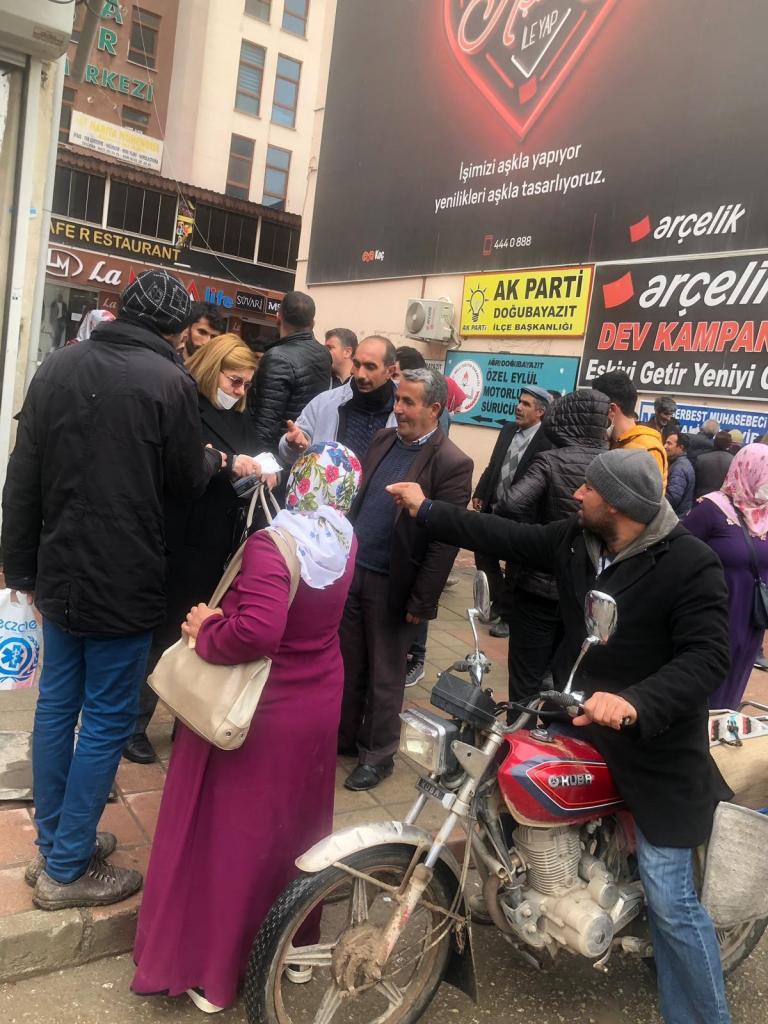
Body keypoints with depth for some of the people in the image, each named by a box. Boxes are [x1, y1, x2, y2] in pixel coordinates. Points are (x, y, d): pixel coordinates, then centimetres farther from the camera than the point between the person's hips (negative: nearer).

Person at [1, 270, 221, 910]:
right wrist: (213, 458, 19)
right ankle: (66, 870, 17)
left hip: (59, 573, 6)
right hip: (125, 582, -6)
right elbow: (186, 482, -3)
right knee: (107, 721, 6)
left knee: (57, 705, 17)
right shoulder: (169, 381, -14)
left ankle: (52, 845, 31)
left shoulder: (59, 366, 3)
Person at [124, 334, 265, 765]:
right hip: (181, 544, -6)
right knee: (163, 633, 6)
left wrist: (260, 478, -6)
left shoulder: (242, 419, 13)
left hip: (224, 548, 6)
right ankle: (135, 725, 22)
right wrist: (225, 465, -26)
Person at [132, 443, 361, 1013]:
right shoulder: (345, 543, -6)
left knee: (230, 833, 13)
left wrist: (205, 636, -20)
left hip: (259, 714, -6)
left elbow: (258, 632, -38)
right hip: (318, 706, 6)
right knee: (292, 823, 24)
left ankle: (209, 964, 31)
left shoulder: (270, 546, -26)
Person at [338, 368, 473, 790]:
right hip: (352, 570, 6)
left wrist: (421, 603, -15)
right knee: (347, 664, 19)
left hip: (391, 584, -6)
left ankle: (376, 755, 30)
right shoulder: (384, 439, 5)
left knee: (384, 676, 11)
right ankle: (342, 736, 38)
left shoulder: (451, 464, -16)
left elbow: (445, 542, -16)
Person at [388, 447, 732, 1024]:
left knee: (669, 899, -3)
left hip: (654, 745, -6)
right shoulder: (575, 540, -1)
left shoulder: (692, 565, -19)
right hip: (578, 719, 7)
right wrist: (427, 511, 10)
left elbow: (707, 659, -25)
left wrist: (635, 702, -41)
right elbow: (507, 536, 7)